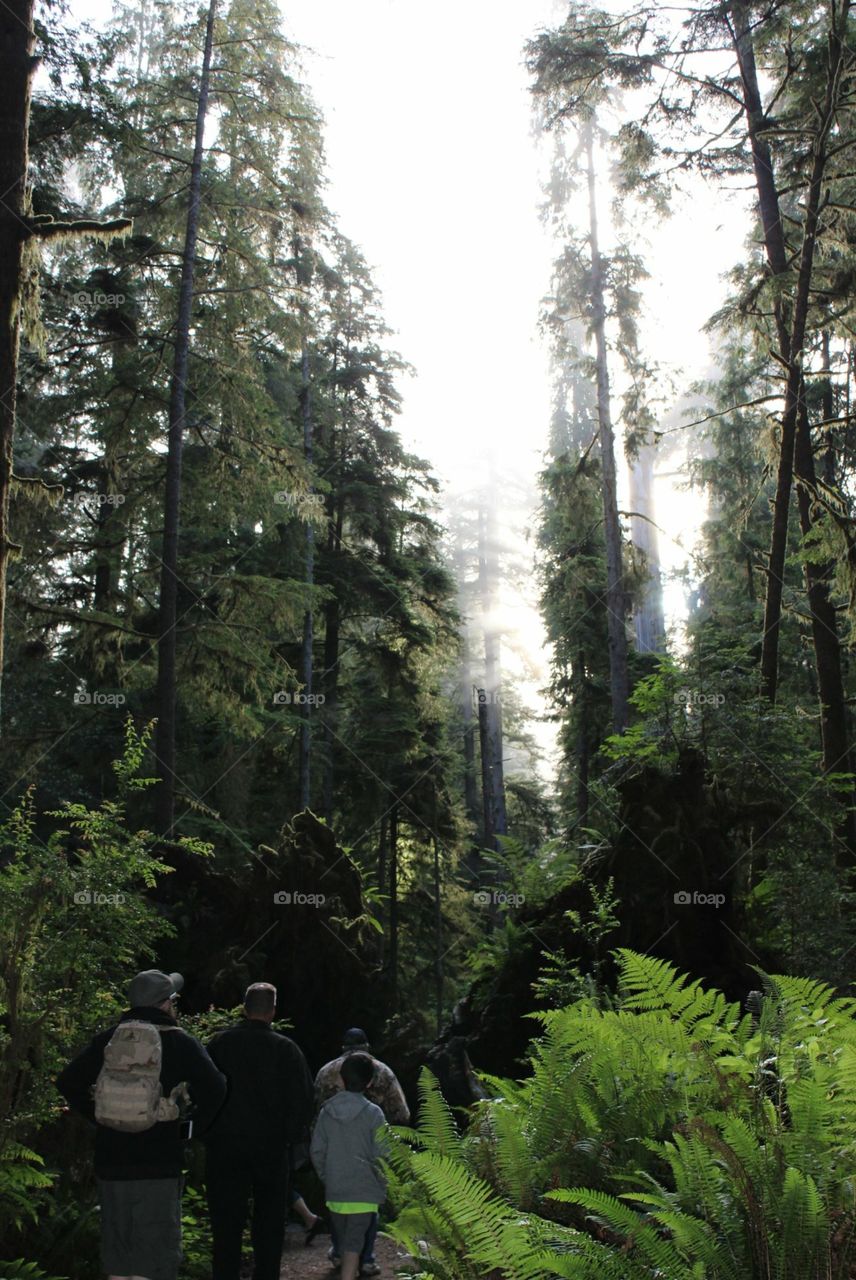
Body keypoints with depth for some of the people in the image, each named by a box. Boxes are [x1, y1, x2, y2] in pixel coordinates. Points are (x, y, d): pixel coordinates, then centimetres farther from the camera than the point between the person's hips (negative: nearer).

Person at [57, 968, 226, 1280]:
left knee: (117, 1250, 17)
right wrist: (190, 1128, 1)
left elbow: (68, 1083, 4)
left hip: (111, 1159, 4)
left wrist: (100, 1118, 11)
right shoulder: (180, 1042, -6)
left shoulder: (108, 1039, 4)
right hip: (159, 1163, -4)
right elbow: (214, 1088, -14)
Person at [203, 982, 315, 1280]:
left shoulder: (219, 1043, -3)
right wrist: (292, 1135, 7)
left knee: (226, 1222, 9)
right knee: (269, 1221, 12)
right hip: (271, 1147, -1)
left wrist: (206, 1133, 11)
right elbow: (302, 1099, -5)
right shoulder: (285, 1048, -7)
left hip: (224, 1146, 1)